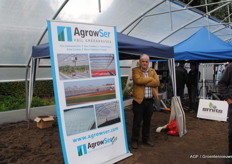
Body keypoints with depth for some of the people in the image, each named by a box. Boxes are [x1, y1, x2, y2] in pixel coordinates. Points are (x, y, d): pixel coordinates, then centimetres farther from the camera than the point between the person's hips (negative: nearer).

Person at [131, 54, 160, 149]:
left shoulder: (153, 71, 12)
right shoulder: (135, 70, -1)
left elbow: (157, 82, -4)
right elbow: (138, 80, -21)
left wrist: (144, 82, -12)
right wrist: (150, 79, -10)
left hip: (150, 100, 5)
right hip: (139, 100, -4)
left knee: (147, 121, 15)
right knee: (137, 122, 3)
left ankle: (146, 139, 30)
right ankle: (134, 140, 18)